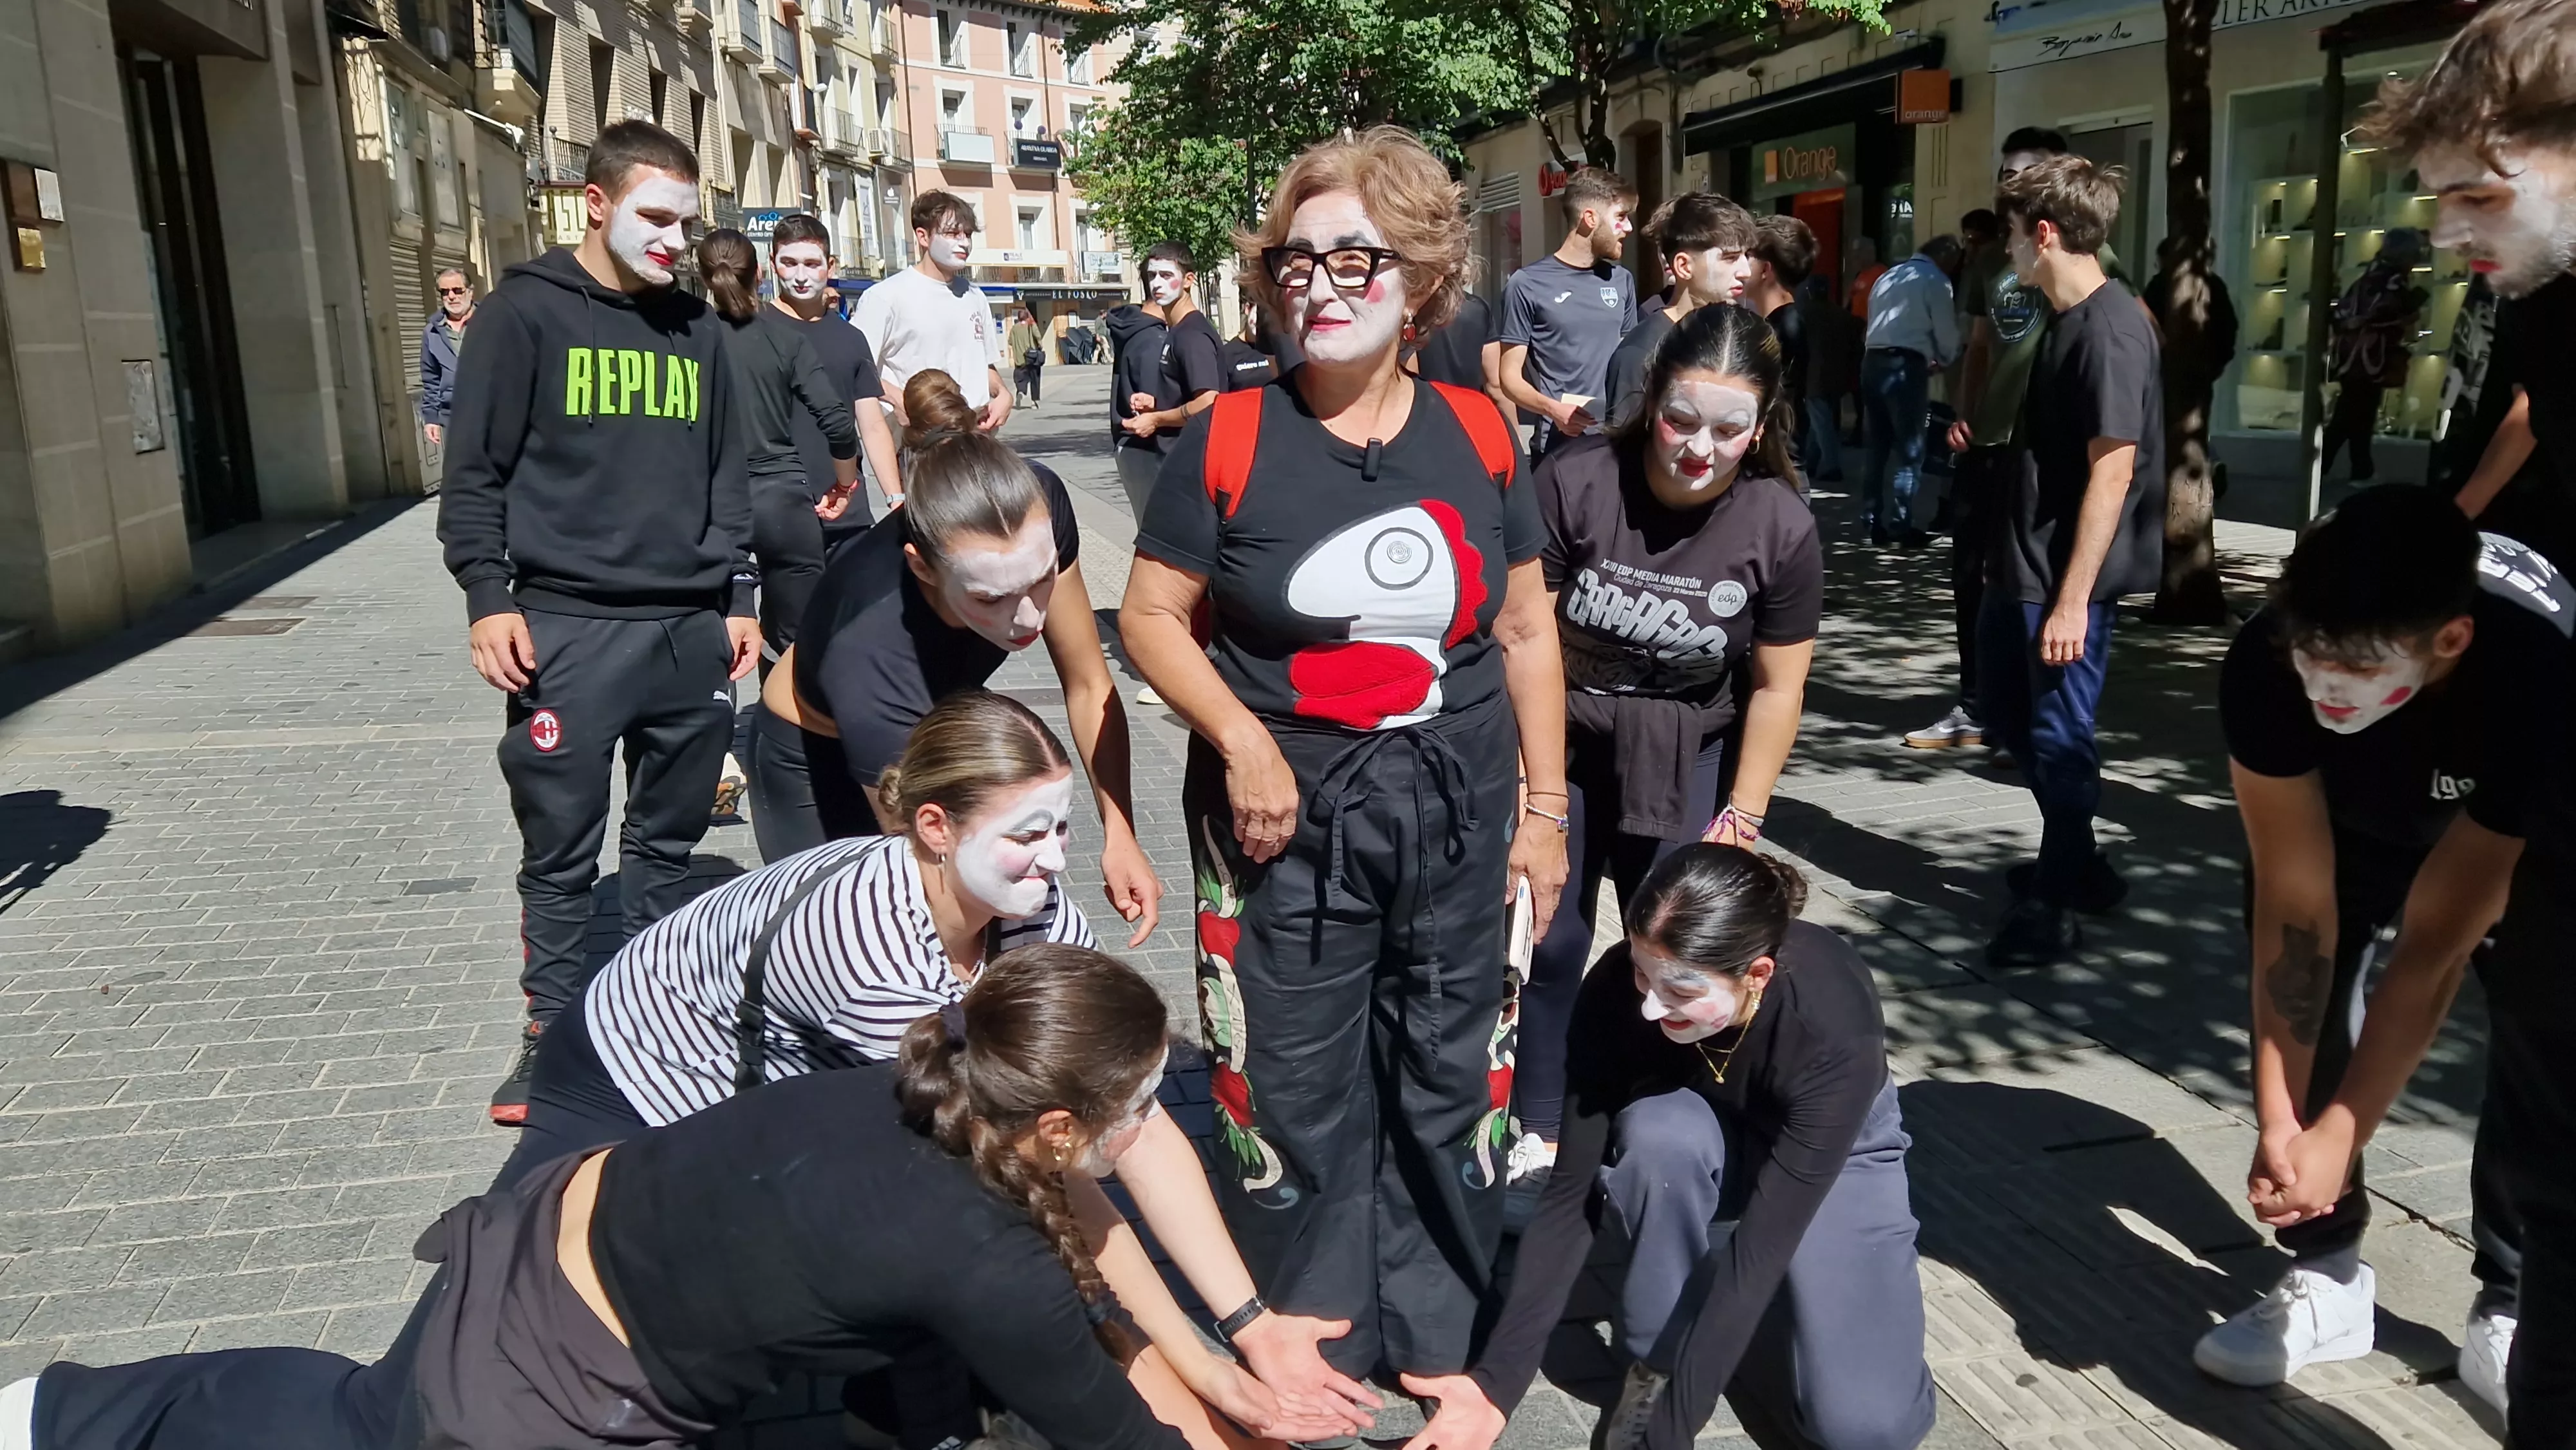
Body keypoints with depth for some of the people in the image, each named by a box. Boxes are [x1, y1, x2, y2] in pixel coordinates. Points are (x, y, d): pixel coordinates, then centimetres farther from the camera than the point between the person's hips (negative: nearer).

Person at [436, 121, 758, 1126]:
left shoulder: (699, 329, 12)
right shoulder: (527, 312, -1)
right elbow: (475, 470, -2)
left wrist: (736, 598, 13)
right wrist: (488, 597, -10)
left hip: (691, 629, 4)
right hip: (569, 629, -4)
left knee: (667, 842, 12)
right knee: (559, 853, 4)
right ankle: (552, 1029, 17)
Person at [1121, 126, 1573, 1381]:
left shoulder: (1476, 436, 2)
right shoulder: (1228, 440, -5)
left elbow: (1525, 630, 8)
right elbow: (1151, 616, -2)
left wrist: (1545, 805, 6)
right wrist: (1240, 739, -16)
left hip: (1458, 816, 3)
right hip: (1286, 817, -2)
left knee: (1450, 1090, 12)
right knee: (1297, 1101, 7)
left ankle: (1435, 1348, 33)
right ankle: (1309, 1356, 29)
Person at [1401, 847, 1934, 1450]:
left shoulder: (1834, 1026, -38)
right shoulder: (1620, 989, -31)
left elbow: (1761, 1247, -38)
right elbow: (1572, 1192, -25)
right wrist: (1497, 1379, -31)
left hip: (1836, 1153, -1)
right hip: (1695, 1135, 2)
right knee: (1658, 1130, -35)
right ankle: (1657, 1367, -13)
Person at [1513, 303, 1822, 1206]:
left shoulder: (1780, 526, -13)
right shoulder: (1574, 482, -20)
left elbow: (1778, 688, -4)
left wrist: (1739, 821, -2)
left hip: (1686, 764, 1)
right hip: (1563, 743, -1)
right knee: (1550, 939, -1)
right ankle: (1536, 1137, 17)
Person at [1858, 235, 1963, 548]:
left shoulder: (1888, 277, 22)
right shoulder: (1935, 281, 0)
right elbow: (1947, 332, -1)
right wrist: (1945, 361, 20)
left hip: (1873, 360, 7)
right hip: (1906, 364, -7)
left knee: (1878, 447, 10)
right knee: (1909, 449, -1)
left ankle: (1874, 522, 11)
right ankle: (1901, 525, -2)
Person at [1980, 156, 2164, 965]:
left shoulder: (2111, 329, -18)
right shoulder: (2069, 319, 11)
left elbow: (2112, 472, -22)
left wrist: (2073, 598, -23)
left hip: (2065, 577, -10)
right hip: (2023, 563, 10)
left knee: (2058, 736, 1)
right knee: (2003, 704, 19)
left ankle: (2053, 904, 14)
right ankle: (2078, 860, 34)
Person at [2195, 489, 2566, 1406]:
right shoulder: (2267, 661, -38)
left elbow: (2433, 948, -38)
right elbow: (2295, 903, -31)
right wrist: (2277, 1116, -32)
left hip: (2513, 823, -1)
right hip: (2353, 808, 2)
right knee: (2300, 992, -12)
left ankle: (2513, 1310, 4)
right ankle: (2324, 1272, 4)